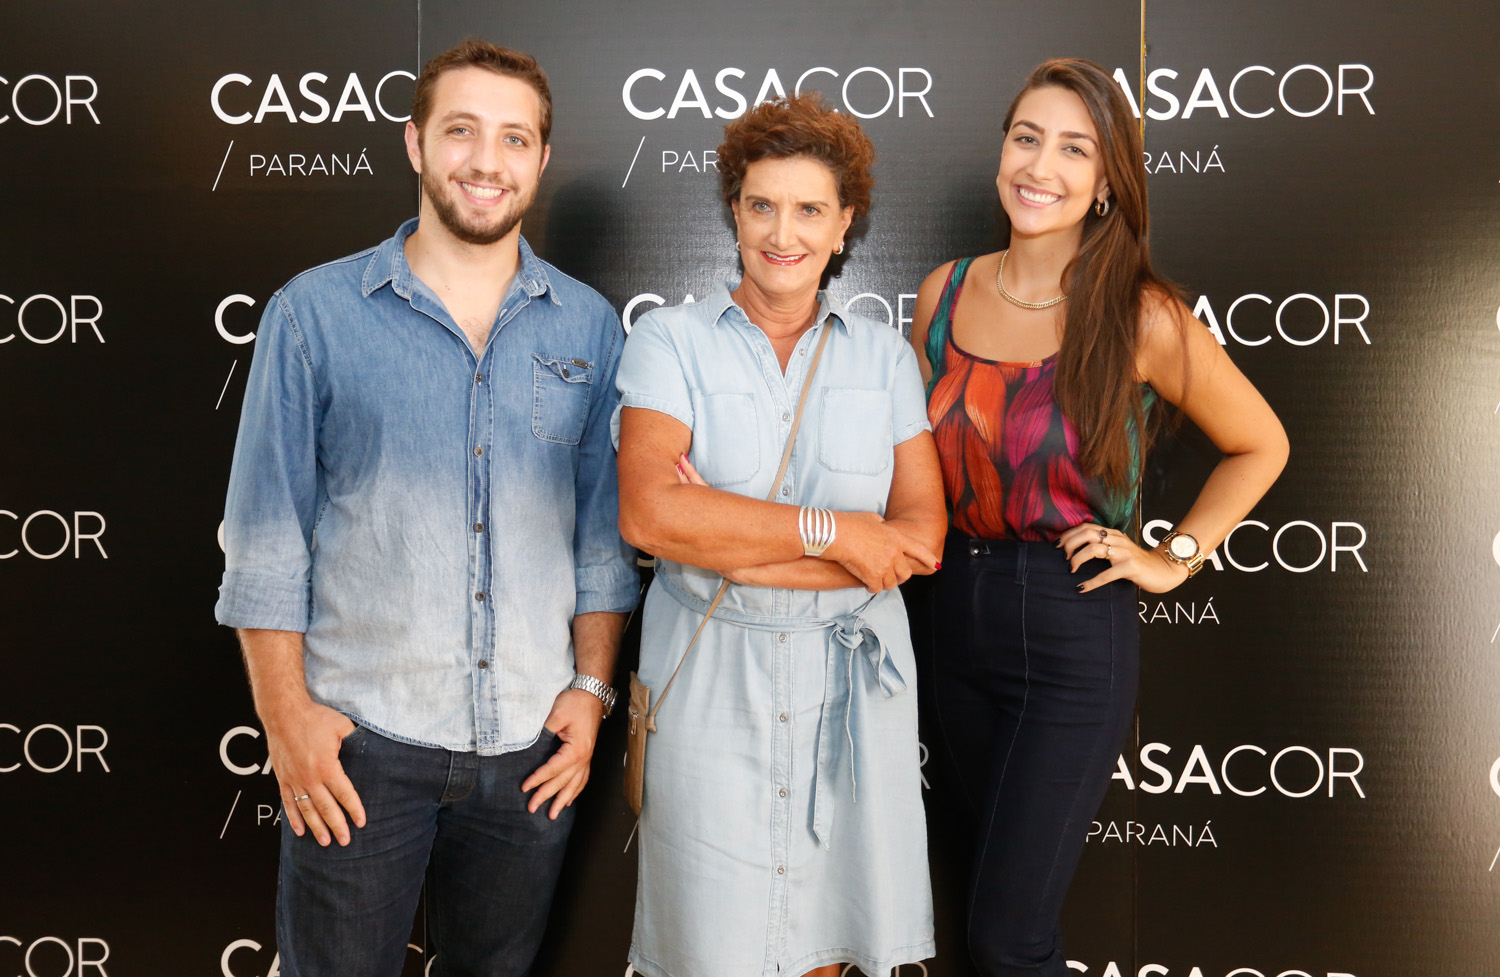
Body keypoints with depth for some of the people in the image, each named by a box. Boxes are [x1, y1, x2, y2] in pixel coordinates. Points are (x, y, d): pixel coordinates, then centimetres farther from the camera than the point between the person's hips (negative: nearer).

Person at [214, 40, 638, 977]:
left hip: (533, 741, 2)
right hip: (360, 734, -2)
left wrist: (591, 687, 2)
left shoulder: (588, 327, 4)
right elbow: (267, 533, -2)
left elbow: (603, 529, 8)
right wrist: (286, 712, -7)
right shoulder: (316, 312, -2)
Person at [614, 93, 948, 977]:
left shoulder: (884, 356, 6)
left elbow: (922, 536, -4)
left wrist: (735, 553, -14)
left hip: (851, 681, 2)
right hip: (710, 682, -2)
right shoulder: (672, 340, -1)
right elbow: (650, 513, -17)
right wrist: (833, 532, -15)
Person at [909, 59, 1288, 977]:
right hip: (958, 617, 5)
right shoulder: (946, 293, 0)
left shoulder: (1141, 320, -13)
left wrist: (1174, 559, -3)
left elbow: (1261, 446, 2)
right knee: (995, 850, 21)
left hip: (1073, 634, -5)